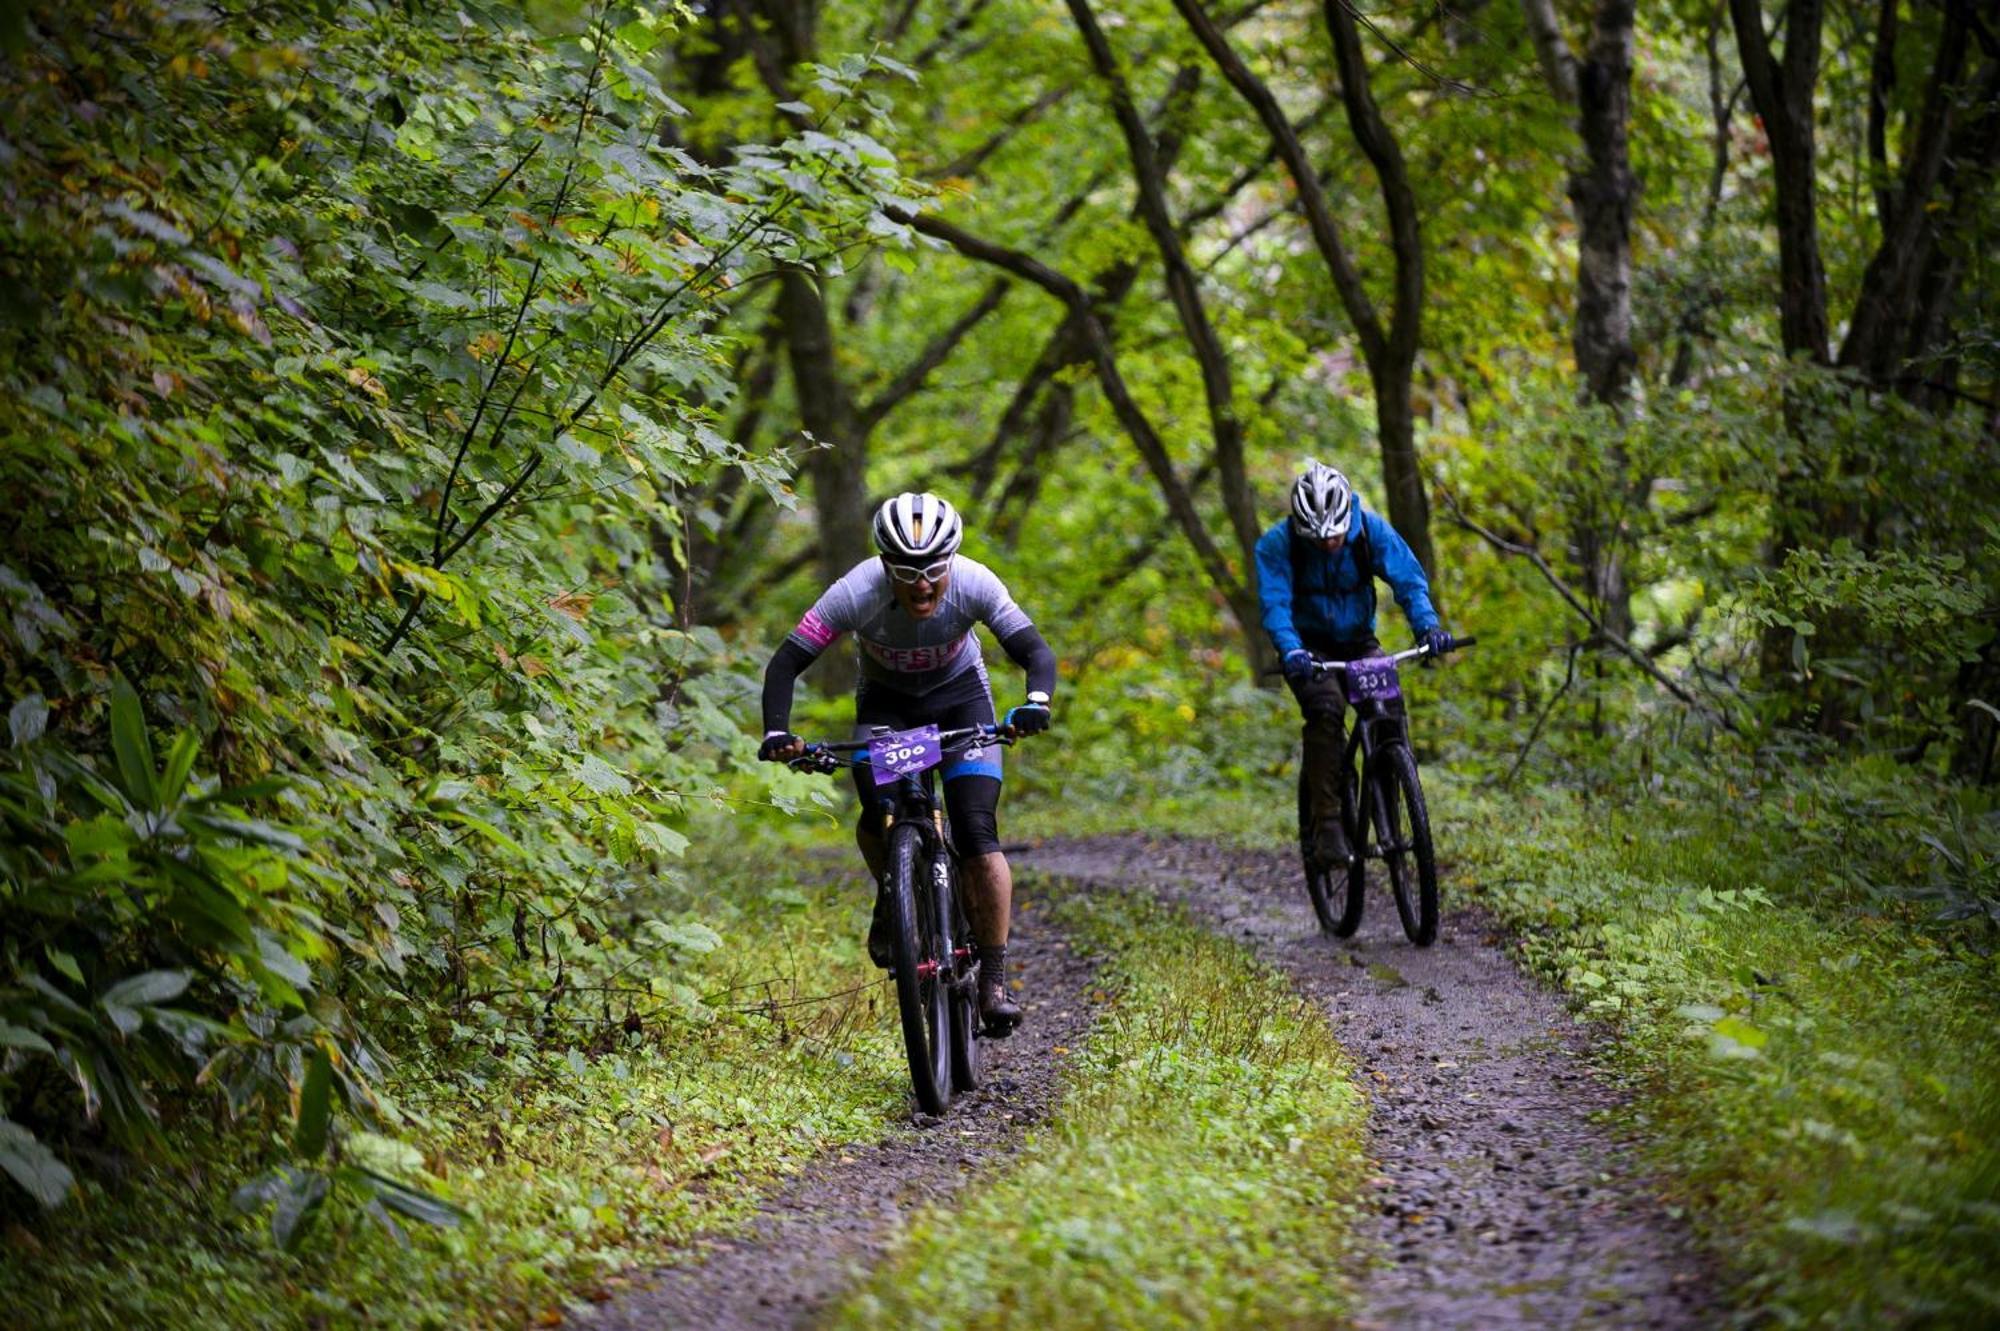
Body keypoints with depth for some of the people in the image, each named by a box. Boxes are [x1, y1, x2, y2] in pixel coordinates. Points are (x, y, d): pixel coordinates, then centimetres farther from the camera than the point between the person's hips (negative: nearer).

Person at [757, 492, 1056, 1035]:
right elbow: (786, 663, -28)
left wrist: (1035, 702, -50)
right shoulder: (857, 594, -32)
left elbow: (1036, 651, -29)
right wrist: (776, 733, -44)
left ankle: (994, 979, -9)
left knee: (978, 834, -17)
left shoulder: (974, 585, -30)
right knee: (878, 817, -22)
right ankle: (891, 898, 11)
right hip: (886, 702, 1)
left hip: (960, 695, -1)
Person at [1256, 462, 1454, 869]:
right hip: (1309, 647, -2)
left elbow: (1409, 579, -19)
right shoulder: (1277, 544, -22)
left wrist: (1428, 625, -37)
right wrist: (1291, 652, -48)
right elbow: (1275, 604, -30)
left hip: (1358, 641, 3)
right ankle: (1327, 825, -31)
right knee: (1325, 710, -30)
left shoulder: (1372, 530, -16)